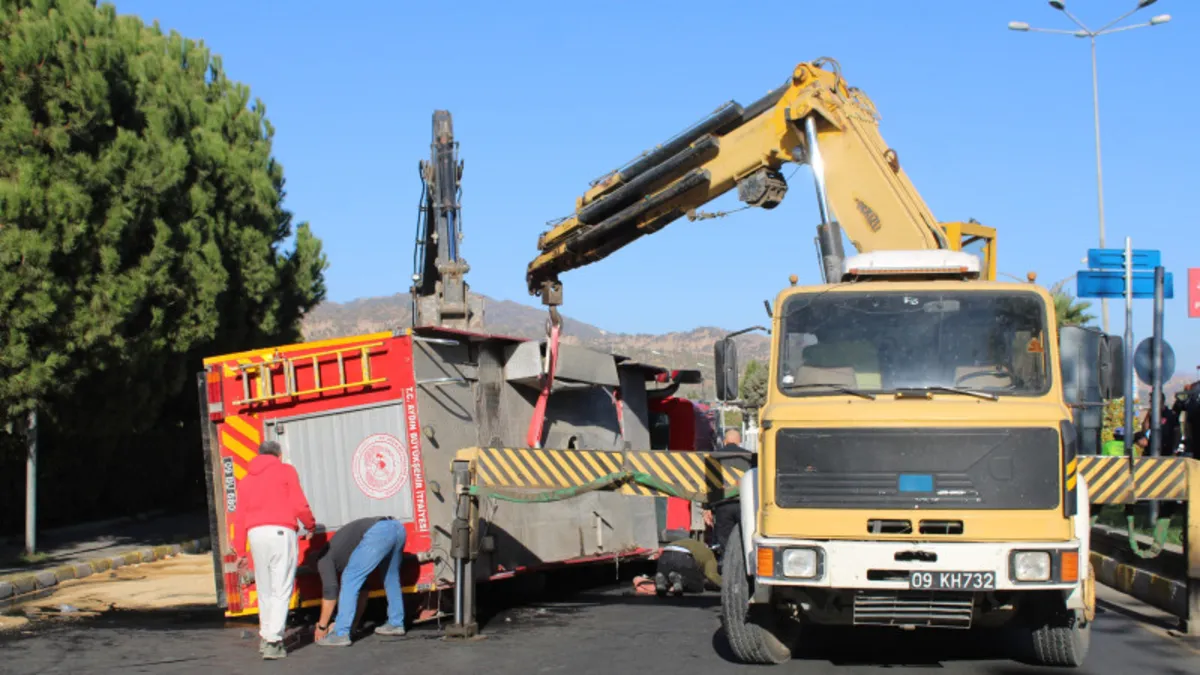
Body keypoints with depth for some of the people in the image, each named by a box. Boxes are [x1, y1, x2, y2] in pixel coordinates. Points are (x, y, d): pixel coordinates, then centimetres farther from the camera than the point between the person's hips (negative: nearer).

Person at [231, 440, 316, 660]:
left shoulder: (246, 480, 20)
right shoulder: (286, 471, 7)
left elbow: (239, 518, 16)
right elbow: (299, 504, -2)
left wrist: (240, 552, 18)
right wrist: (310, 525, 15)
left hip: (255, 534, 5)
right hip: (281, 531, -5)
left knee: (264, 590, 15)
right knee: (281, 590, -5)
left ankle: (265, 637, 19)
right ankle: (273, 642, -13)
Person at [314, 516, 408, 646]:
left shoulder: (324, 558, 16)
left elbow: (330, 591, 9)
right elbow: (363, 587, 43)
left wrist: (321, 627, 17)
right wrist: (355, 620, 48)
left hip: (379, 533, -9)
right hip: (398, 527, 9)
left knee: (350, 581, 1)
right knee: (391, 577, 29)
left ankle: (340, 634, -2)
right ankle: (396, 624, 35)